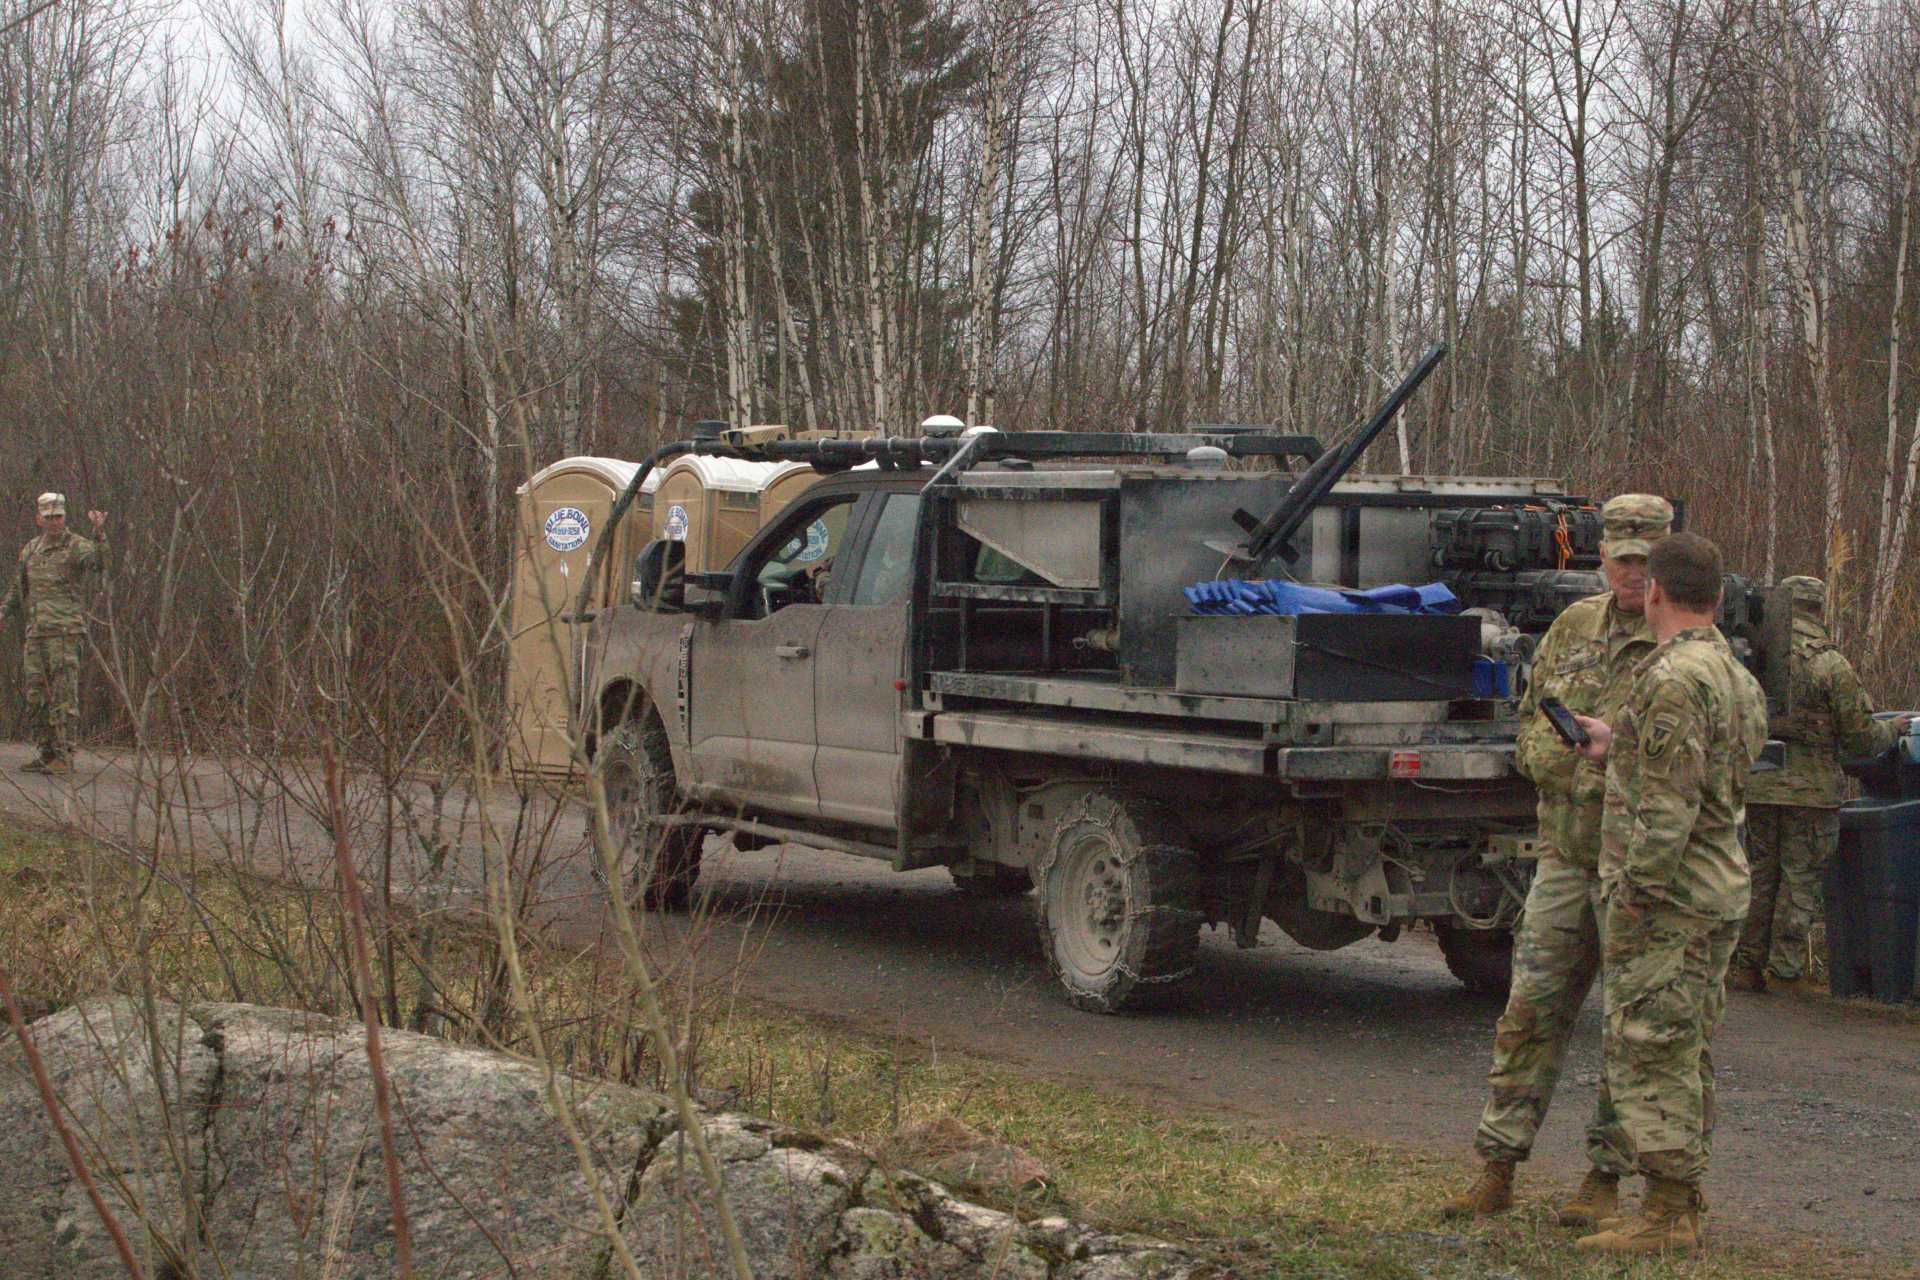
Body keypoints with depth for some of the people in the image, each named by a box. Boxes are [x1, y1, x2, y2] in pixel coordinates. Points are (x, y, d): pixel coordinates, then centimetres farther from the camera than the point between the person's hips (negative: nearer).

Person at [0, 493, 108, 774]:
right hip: (36, 632, 7)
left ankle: (64, 755, -7)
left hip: (65, 630, -7)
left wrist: (99, 533, -42)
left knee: (63, 695, -9)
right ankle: (47, 753, 16)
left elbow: (99, 562, -26)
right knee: (36, 696, 8)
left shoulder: (77, 547, -4)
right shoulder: (30, 549, 17)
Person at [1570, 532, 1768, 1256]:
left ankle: (1666, 1216, -4)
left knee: (1650, 1053, -5)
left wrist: (1635, 892, -19)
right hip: (1723, 891, 10)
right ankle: (1684, 1207, 20)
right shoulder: (1739, 678, 13)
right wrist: (1616, 748, 24)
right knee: (1687, 1057, 14)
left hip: (1668, 896, -10)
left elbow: (1670, 803, -22)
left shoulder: (1672, 679, -17)